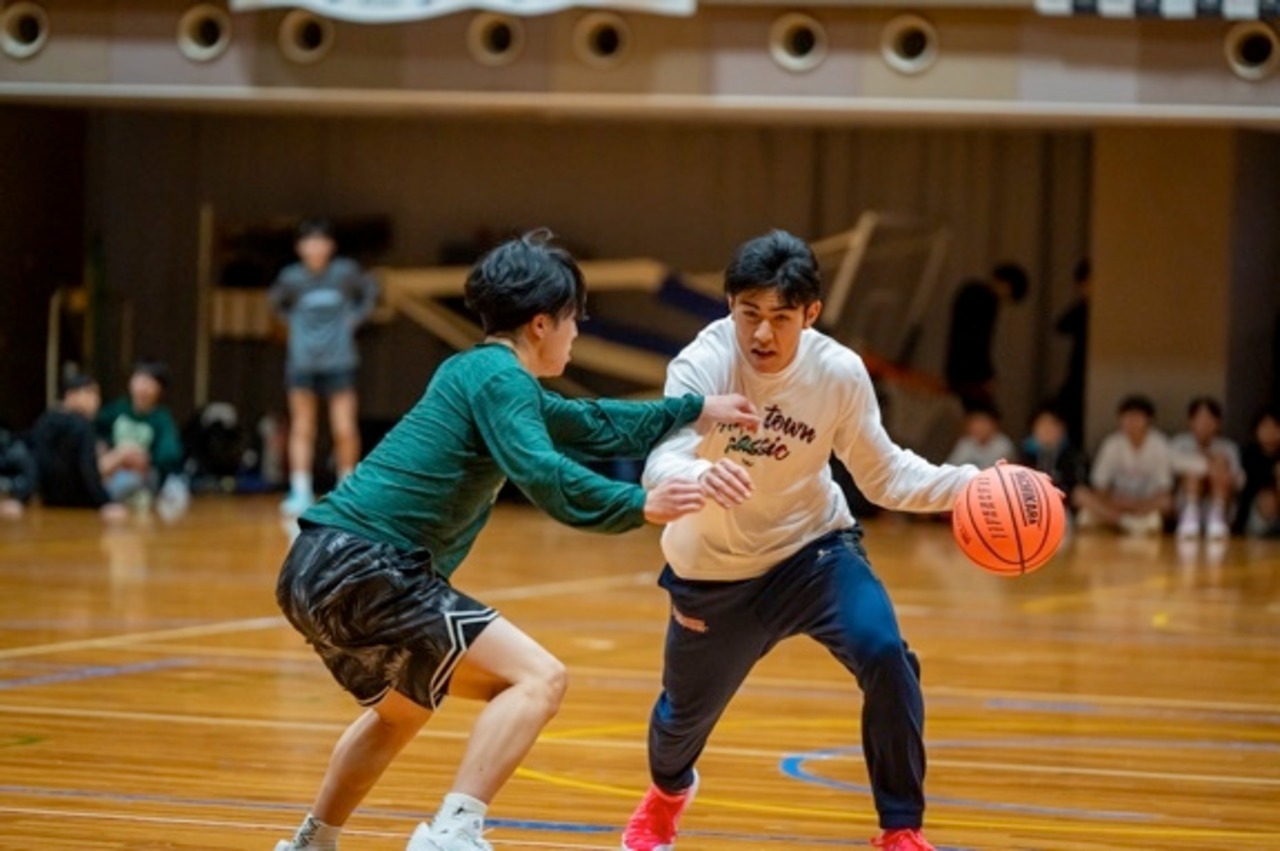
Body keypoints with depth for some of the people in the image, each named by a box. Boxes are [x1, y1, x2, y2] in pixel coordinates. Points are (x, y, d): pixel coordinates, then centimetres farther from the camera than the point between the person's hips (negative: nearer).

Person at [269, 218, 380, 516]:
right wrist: (294, 321, 6)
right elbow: (276, 299, 19)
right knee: (302, 429, 1)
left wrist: (355, 317, 5)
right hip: (302, 364, 1)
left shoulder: (344, 272, -4)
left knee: (345, 429, -5)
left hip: (338, 361, -1)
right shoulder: (292, 277, -2)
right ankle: (300, 492, 4)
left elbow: (370, 289, 15)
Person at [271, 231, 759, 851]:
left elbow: (594, 426, 33)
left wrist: (695, 410, 37)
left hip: (315, 571, 10)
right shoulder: (499, 377, -7)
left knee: (402, 707, 35)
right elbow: (543, 475, -23)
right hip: (362, 567, -10)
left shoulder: (478, 373, 22)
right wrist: (639, 505, -26)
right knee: (536, 679, -15)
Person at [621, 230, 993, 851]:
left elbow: (884, 474, -7)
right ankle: (668, 791, 55)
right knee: (684, 713, 15)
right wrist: (702, 475, -65)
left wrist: (968, 485, -24)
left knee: (884, 656, -25)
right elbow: (661, 465, -40)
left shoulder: (840, 373, -20)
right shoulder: (704, 363, -28)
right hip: (715, 569, 0)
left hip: (812, 545, 1)